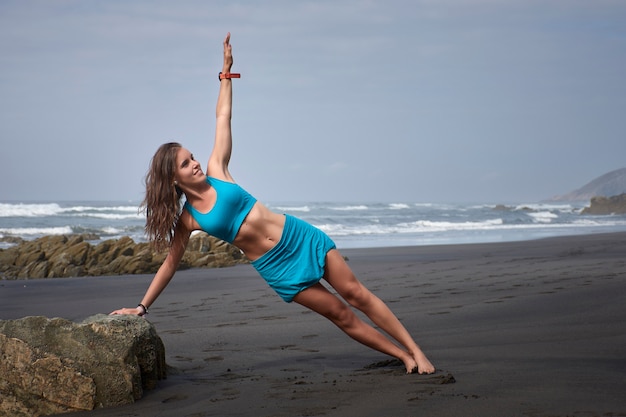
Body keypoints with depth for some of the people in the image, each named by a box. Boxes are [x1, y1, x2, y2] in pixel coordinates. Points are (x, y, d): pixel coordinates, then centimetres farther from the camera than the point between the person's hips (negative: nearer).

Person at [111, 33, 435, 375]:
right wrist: (142, 307, 6)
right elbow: (170, 263, 6)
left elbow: (222, 116, 6)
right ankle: (404, 357, 9)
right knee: (342, 315, 0)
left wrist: (226, 71, 7)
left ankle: (414, 349, 10)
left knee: (356, 294, 2)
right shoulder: (186, 220, -3)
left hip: (301, 237, 2)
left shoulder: (215, 171, 0)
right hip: (276, 268, -2)